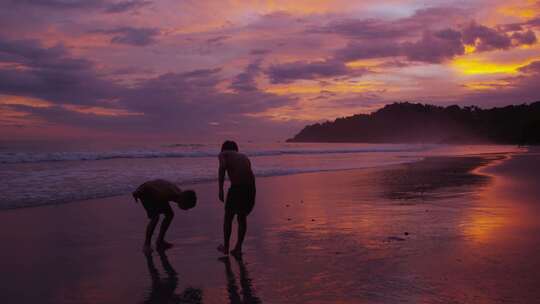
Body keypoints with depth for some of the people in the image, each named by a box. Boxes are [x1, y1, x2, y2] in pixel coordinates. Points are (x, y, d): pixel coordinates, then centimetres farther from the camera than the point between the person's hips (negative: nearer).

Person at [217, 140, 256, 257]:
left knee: (228, 217, 18)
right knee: (242, 217, 23)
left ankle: (226, 247, 30)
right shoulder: (244, 157, 28)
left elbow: (222, 167, -9)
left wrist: (220, 189, -14)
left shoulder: (223, 154, 13)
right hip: (250, 187, 4)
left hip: (236, 187, -4)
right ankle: (238, 248, 23)